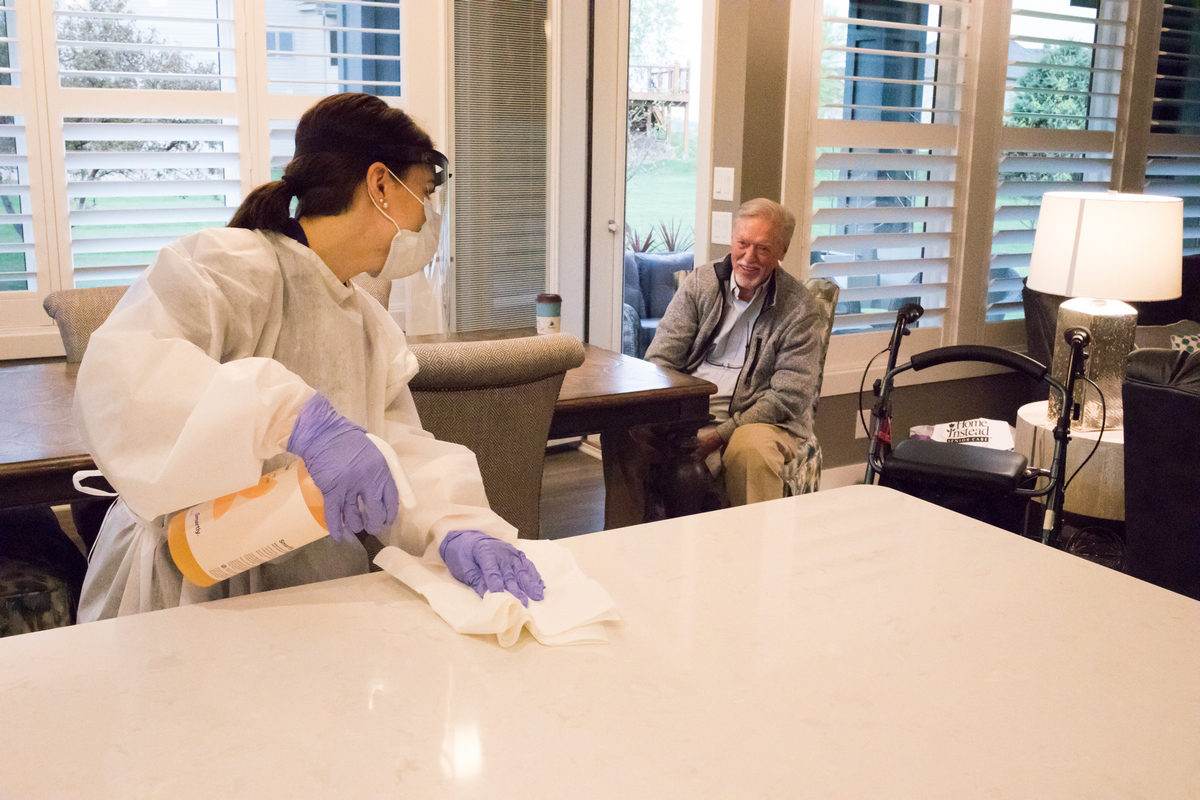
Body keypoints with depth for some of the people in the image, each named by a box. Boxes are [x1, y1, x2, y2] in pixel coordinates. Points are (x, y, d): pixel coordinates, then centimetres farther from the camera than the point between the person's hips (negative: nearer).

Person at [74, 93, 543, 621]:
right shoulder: (228, 264, -15)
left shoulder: (373, 329, 13)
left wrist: (455, 527, -21)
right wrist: (295, 414, -44)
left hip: (308, 580, 7)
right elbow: (116, 376, -33)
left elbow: (402, 450, 0)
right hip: (186, 589, -7)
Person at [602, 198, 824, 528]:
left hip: (758, 417, -3)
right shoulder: (700, 282, 8)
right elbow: (660, 359, 4)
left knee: (751, 450, -38)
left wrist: (723, 433, -19)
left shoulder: (800, 308, -2)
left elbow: (789, 397, -8)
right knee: (622, 427, -24)